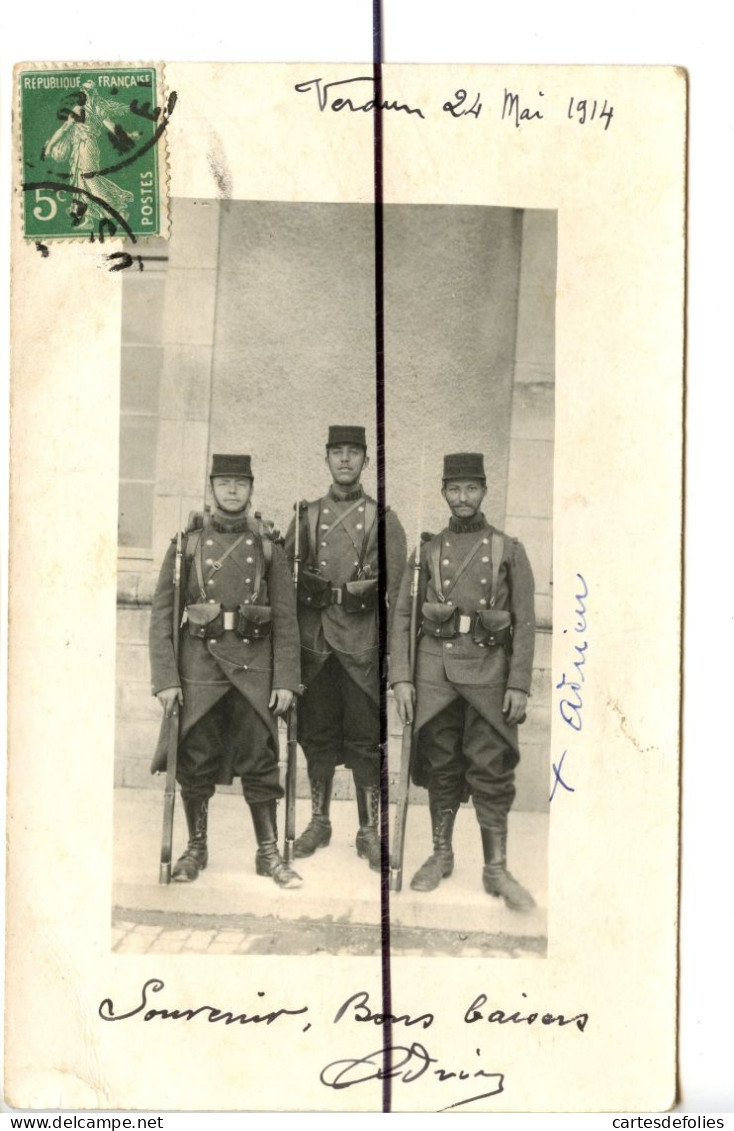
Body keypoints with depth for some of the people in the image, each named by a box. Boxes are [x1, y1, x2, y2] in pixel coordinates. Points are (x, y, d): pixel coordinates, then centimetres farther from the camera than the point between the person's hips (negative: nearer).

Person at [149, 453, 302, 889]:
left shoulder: (268, 546, 5)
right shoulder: (187, 542, 3)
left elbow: (286, 618, 4)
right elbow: (162, 613, 1)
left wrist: (286, 680, -3)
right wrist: (165, 678, -6)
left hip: (255, 663, 0)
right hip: (201, 661, 0)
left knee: (260, 761, 4)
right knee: (195, 762, 6)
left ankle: (269, 853, 16)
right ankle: (196, 849, 22)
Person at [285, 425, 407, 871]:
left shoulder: (382, 518, 4)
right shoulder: (307, 515, 11)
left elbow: (394, 587, -1)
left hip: (362, 645, -2)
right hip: (315, 644, 2)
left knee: (365, 740, 1)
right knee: (317, 735, 9)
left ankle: (370, 831, 11)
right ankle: (319, 822, 23)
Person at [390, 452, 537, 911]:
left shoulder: (509, 550, 4)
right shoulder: (427, 550, 8)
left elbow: (525, 622, 1)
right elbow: (402, 616, 5)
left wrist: (520, 685, -7)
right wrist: (401, 678, -3)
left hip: (488, 670, -1)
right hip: (435, 668, 1)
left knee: (492, 771, 0)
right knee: (440, 767, 9)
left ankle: (497, 870, 9)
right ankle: (441, 856, 23)